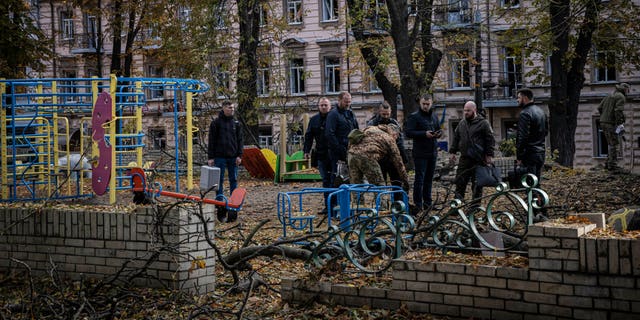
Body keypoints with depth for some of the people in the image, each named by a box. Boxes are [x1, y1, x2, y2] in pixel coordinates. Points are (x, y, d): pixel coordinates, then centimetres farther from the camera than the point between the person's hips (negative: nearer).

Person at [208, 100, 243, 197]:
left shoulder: (236, 123, 9)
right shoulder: (216, 123, -2)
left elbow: (239, 140, 9)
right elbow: (211, 141, -3)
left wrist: (239, 155, -1)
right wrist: (210, 157, -7)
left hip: (233, 157, 3)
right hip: (220, 156, -3)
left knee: (234, 180, 6)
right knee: (219, 180, 2)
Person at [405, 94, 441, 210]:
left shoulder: (434, 117, 15)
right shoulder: (414, 117, -6)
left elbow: (439, 130, 24)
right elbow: (408, 132, -14)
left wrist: (439, 133, 0)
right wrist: (424, 134, -22)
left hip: (433, 152, 6)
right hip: (420, 153, -6)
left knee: (429, 178, 12)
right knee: (419, 178, -5)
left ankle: (428, 202, 19)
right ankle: (418, 204, 0)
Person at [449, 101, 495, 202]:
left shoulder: (483, 123, -4)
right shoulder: (461, 123, 13)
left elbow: (490, 140, -5)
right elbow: (456, 138, 20)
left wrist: (490, 155, -10)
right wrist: (453, 152, 14)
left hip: (478, 159, -5)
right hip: (464, 158, 5)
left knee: (477, 185, 4)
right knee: (459, 182, 1)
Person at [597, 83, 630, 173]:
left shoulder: (610, 96, 18)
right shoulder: (621, 97, -8)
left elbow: (600, 108, 16)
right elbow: (618, 111, -22)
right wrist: (620, 125, -24)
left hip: (603, 122, 9)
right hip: (611, 124, -9)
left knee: (612, 144, 16)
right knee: (614, 145, -8)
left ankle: (608, 164, 16)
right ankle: (613, 166, -11)